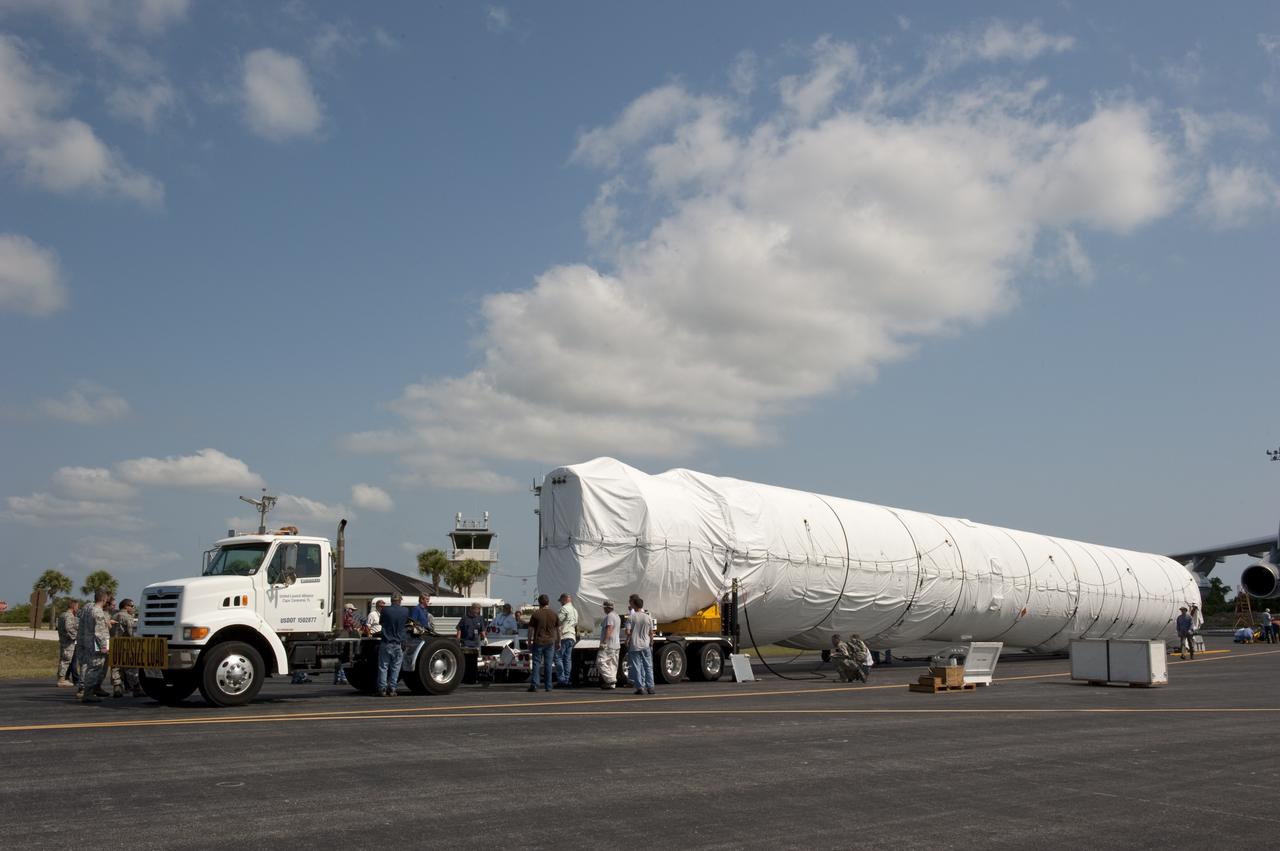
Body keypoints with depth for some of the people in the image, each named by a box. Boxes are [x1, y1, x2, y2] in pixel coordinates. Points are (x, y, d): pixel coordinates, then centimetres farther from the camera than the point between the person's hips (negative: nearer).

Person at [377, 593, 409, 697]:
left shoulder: (385, 610, -6)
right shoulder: (405, 611, -2)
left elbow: (380, 622, 9)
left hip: (386, 643, -1)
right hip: (399, 644, 1)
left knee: (383, 667, 6)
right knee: (395, 667, 7)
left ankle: (382, 688, 5)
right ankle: (392, 689, 5)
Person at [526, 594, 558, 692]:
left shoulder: (535, 614, -4)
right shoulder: (554, 614, 4)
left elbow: (531, 629, -3)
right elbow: (558, 629, 8)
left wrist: (529, 641, 6)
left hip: (538, 641, -2)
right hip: (550, 642, 2)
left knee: (536, 663, 2)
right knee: (548, 664, 5)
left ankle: (534, 685, -5)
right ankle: (548, 686, 6)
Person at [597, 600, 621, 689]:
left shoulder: (609, 616, -12)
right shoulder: (617, 617, 20)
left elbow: (609, 630, -22)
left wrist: (604, 642, -24)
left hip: (608, 645, -10)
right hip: (616, 645, 10)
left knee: (600, 662, -10)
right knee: (612, 665, 8)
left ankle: (611, 680, -18)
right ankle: (612, 684, 6)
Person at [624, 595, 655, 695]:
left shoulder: (631, 617, -7)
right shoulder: (648, 617, 1)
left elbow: (628, 631, -11)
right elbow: (651, 632, 4)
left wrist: (627, 641, 6)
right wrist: (651, 643, 17)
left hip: (634, 645, -2)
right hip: (646, 645, 2)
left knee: (636, 667, 3)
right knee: (648, 666, 9)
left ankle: (640, 687, 0)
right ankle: (650, 687, 8)